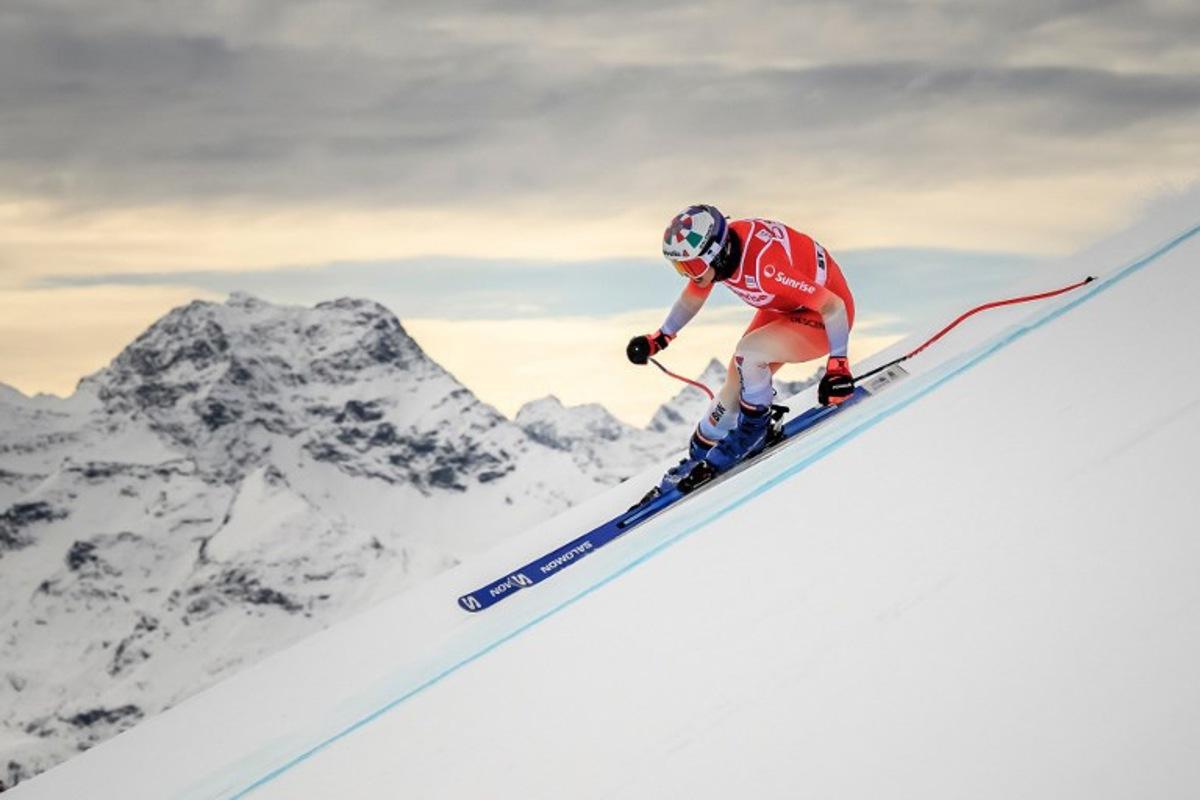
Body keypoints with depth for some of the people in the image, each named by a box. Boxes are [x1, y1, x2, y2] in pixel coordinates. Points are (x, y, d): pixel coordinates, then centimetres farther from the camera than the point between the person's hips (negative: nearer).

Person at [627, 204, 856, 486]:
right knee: (735, 383, 6)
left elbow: (834, 306, -34)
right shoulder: (713, 248, -16)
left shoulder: (764, 265, -40)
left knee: (747, 351, -28)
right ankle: (698, 457, 24)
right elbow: (693, 295, 7)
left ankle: (754, 429, -7)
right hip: (783, 309, 8)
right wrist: (661, 338, 6)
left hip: (825, 316, -8)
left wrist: (838, 366, -37)